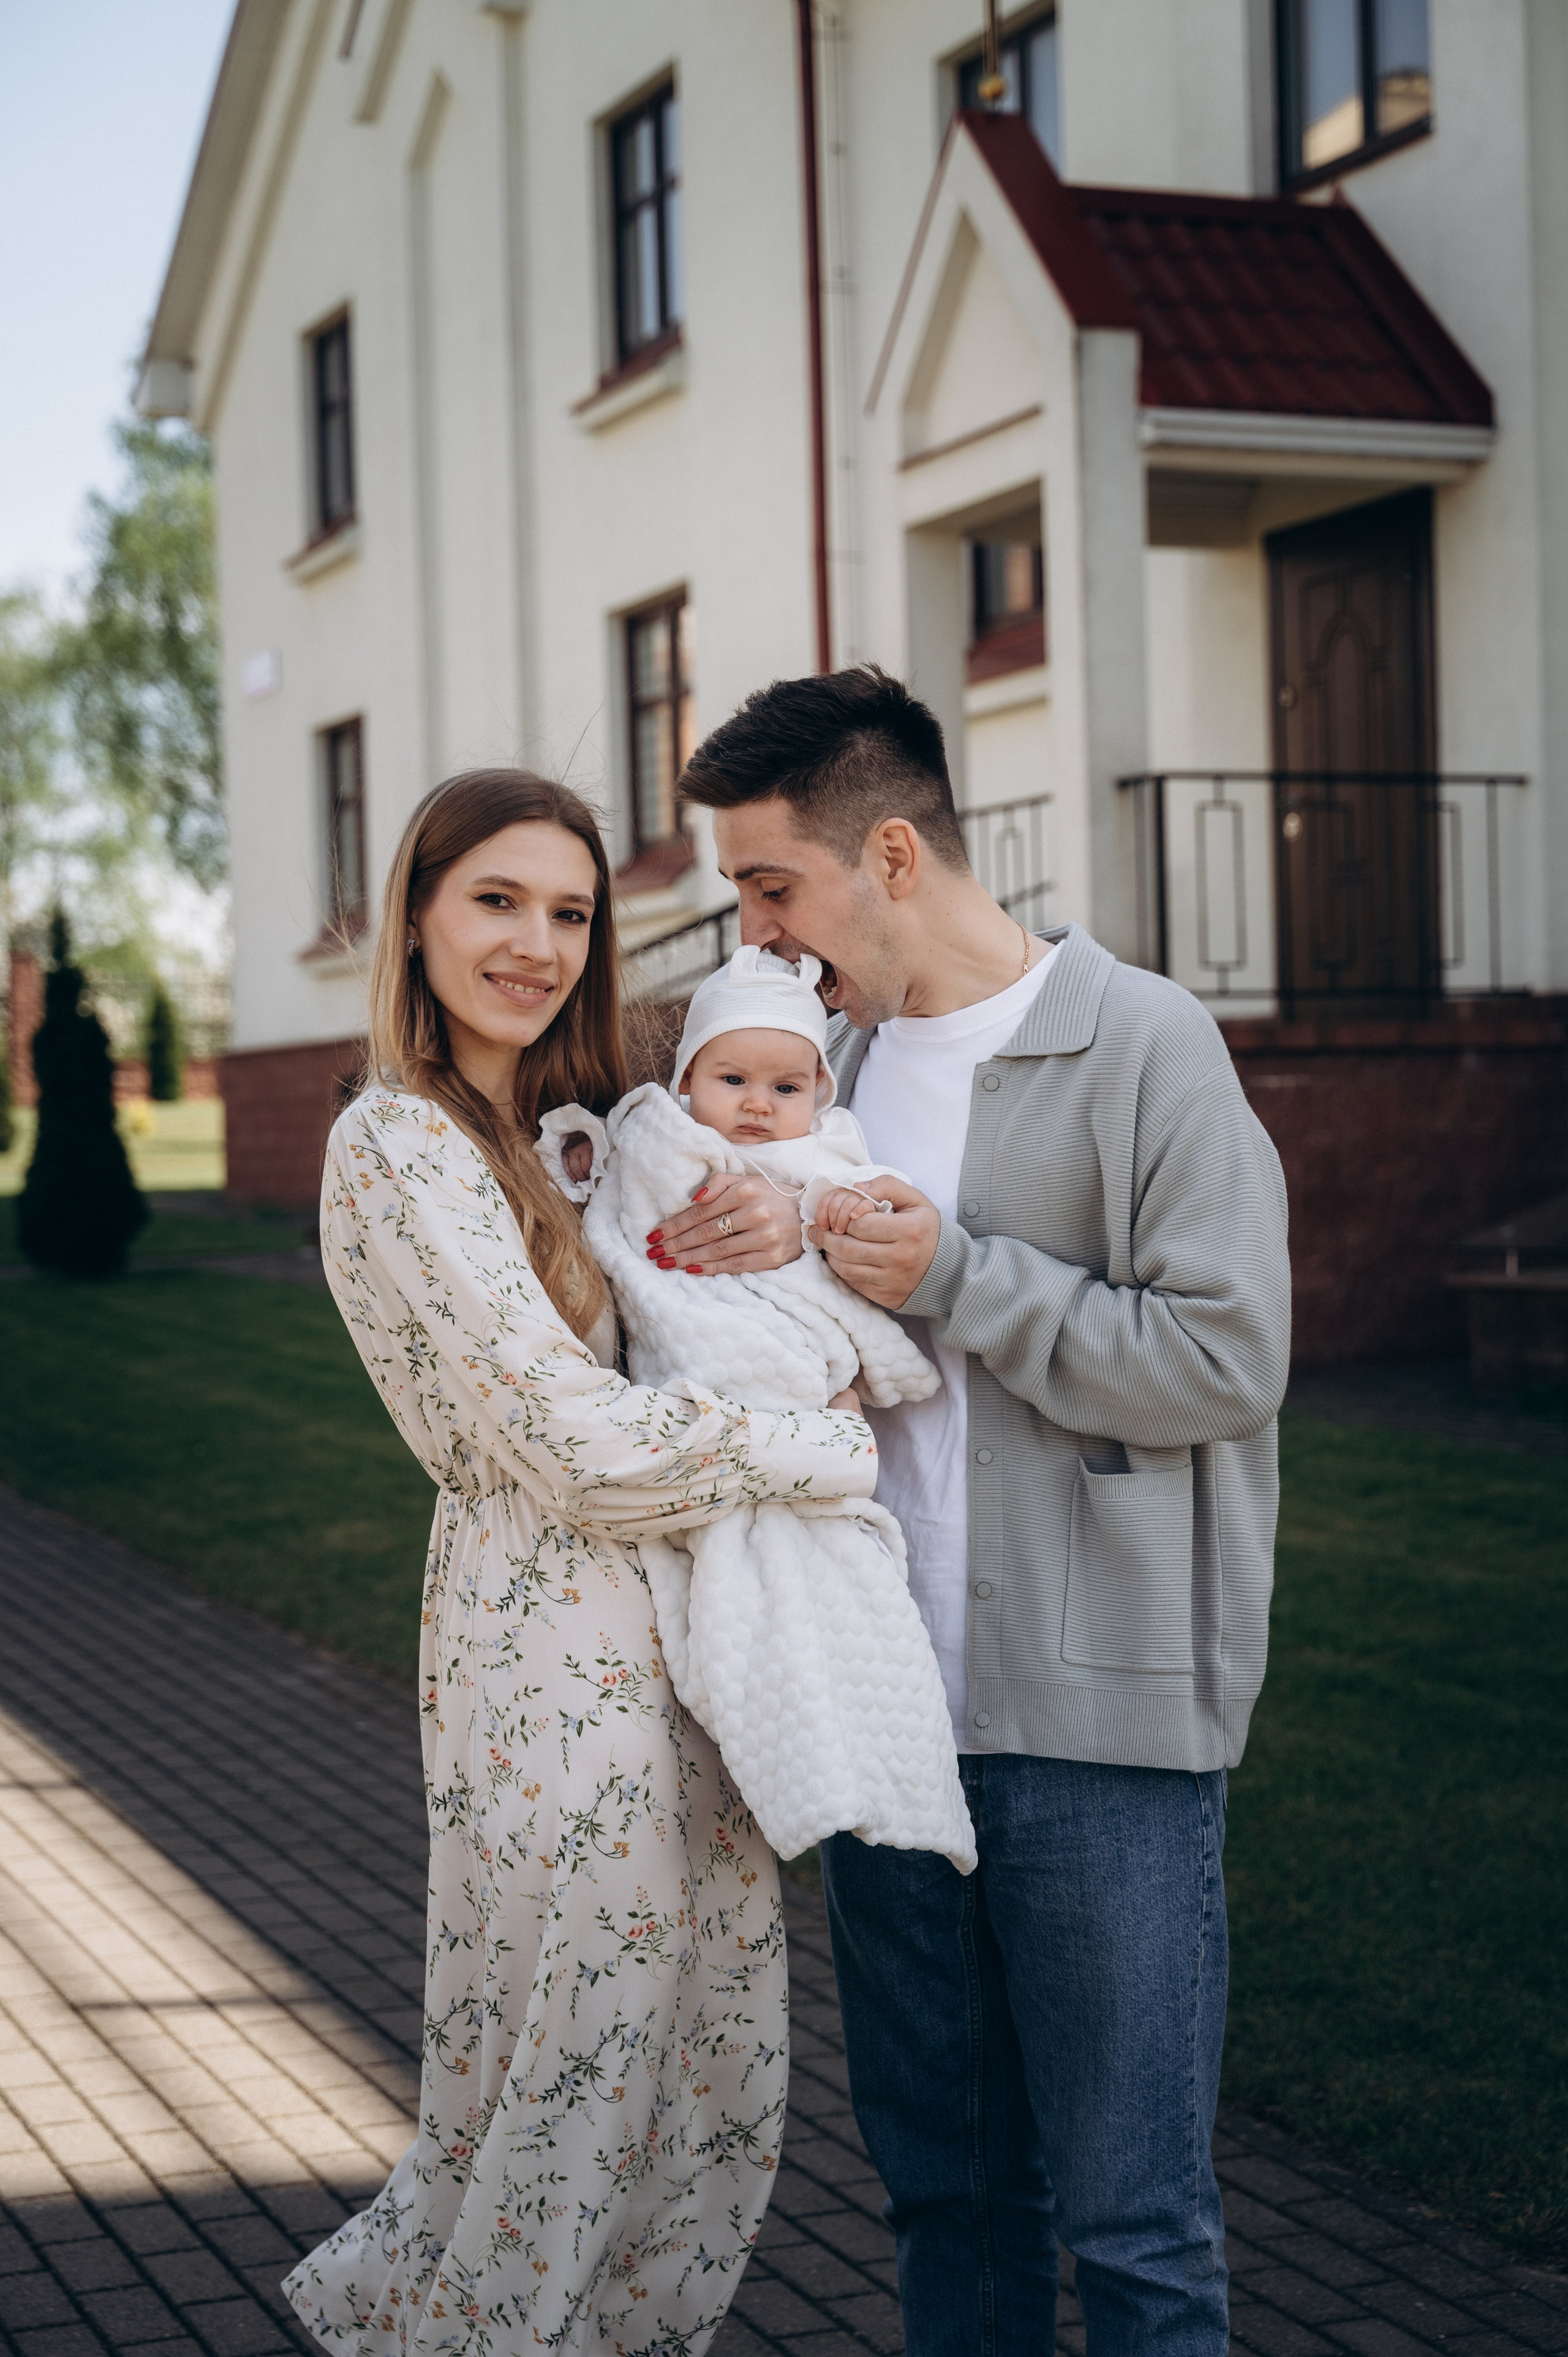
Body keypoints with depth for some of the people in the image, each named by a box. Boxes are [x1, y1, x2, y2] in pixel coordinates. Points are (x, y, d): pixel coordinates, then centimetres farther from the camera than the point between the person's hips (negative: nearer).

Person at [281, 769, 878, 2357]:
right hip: (556, 1647, -8)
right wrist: (843, 1453, -11)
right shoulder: (400, 1144, -13)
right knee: (573, 2071, 2)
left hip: (673, 1628, 8)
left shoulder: (576, 1128, 15)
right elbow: (578, 1439, -19)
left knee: (720, 2071, 13)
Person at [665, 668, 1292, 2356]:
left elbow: (1226, 1357, -16)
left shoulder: (1141, 1043, -8)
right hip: (889, 1708, 6)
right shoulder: (833, 1058, 13)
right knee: (944, 2185, 17)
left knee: (1131, 2220, 1)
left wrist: (955, 1279, -16)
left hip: (1099, 1725, -6)